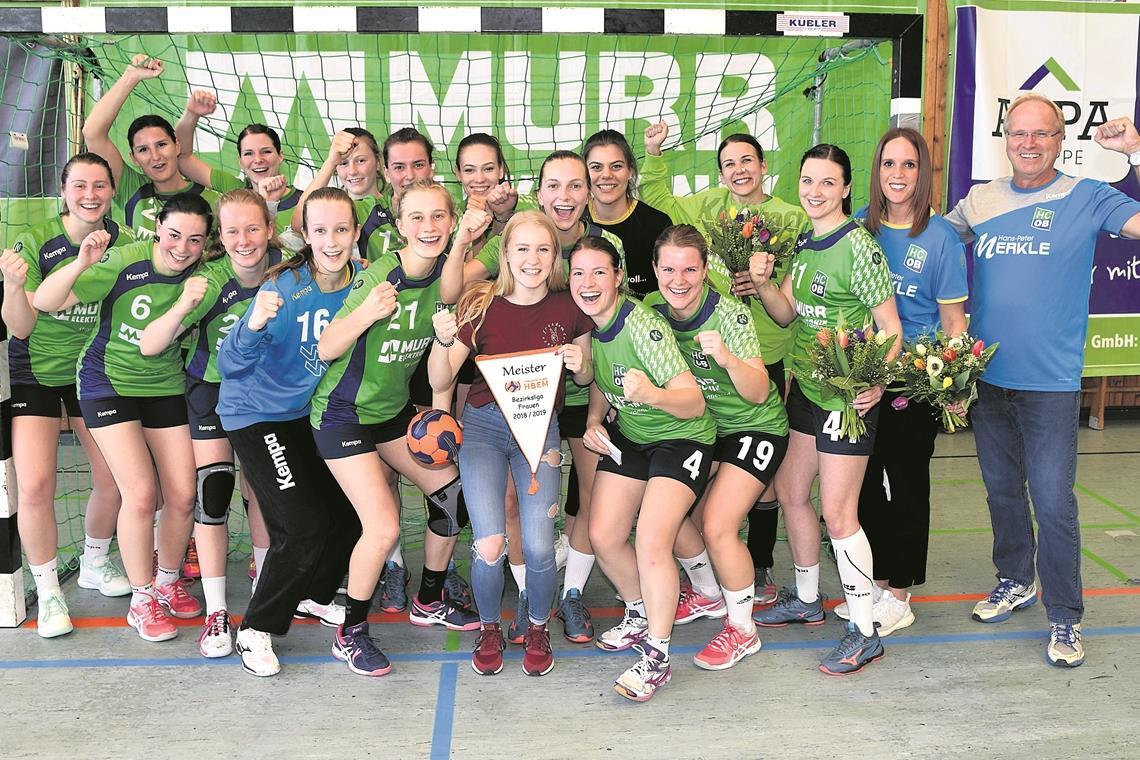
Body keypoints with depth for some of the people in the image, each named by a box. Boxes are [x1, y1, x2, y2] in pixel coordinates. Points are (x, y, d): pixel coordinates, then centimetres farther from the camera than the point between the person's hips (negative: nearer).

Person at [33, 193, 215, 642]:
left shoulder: (204, 272, -10)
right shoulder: (123, 263, -20)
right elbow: (44, 302, -22)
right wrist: (81, 264, -37)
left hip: (166, 386, 4)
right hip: (109, 382, -4)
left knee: (183, 496, 1)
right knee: (141, 494, -11)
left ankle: (167, 582, 27)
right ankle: (141, 600, 8)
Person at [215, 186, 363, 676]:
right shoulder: (286, 287, -25)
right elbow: (230, 365, -27)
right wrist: (254, 326, -45)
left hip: (312, 411, 6)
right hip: (257, 412, -6)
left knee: (350, 511, 8)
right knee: (306, 525, -13)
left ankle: (315, 592, 37)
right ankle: (256, 629, 7)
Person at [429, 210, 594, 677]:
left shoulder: (569, 307, -3)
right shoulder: (481, 304, -7)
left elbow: (585, 378, 11)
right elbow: (440, 381, -8)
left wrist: (581, 364, -12)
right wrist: (443, 341, -26)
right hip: (483, 424, -1)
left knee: (538, 547, -12)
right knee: (490, 546, -14)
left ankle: (537, 629, 19)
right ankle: (489, 630, 17)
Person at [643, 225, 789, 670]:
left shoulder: (730, 314, -25)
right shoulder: (652, 309, -11)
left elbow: (758, 393, -27)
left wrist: (726, 358, -45)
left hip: (755, 427, -6)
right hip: (701, 428, 6)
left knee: (717, 525, -16)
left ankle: (742, 630, 6)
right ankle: (710, 592, 30)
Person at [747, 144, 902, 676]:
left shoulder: (858, 247, -16)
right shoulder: (804, 243, 9)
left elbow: (890, 326, -16)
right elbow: (786, 313, 8)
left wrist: (876, 383, -28)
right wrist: (762, 281, -11)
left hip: (847, 395, -9)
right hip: (806, 387, 9)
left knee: (837, 511, -7)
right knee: (790, 490, 16)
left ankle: (864, 633, 7)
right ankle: (806, 600, 36)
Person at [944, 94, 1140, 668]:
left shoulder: (1086, 199, -3)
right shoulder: (978, 201, 6)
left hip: (1050, 382, -4)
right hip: (986, 377, 4)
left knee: (1052, 503, -3)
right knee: (1001, 490, 17)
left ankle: (1065, 617, 12)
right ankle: (1015, 582, 37)